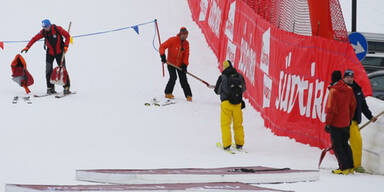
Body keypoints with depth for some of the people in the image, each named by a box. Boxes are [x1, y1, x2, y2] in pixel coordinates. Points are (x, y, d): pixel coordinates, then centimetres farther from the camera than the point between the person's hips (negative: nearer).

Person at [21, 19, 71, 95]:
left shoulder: (58, 29, -16)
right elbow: (34, 39, -9)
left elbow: (67, 36, -5)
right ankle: (50, 88, 2)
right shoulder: (43, 32, -9)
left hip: (59, 52, -3)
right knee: (48, 70, -5)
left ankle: (66, 87, 1)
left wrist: (66, 46, -15)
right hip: (50, 53, 3)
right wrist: (27, 47, -20)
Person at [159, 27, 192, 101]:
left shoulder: (186, 43, 1)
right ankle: (168, 93, 3)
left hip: (180, 64, 4)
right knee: (173, 78, -15)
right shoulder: (173, 40, -15)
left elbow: (186, 55, 2)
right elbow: (162, 46, -16)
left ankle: (188, 95, 3)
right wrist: (163, 56, -28)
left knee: (183, 79, -2)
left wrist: (184, 64, -9)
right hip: (171, 63, -4)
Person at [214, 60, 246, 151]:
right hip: (238, 103, 3)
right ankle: (239, 144, 17)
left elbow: (217, 91, 4)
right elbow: (244, 88, 15)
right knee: (238, 124, 14)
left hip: (226, 102, -3)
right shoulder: (239, 76, 3)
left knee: (225, 124, 4)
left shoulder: (222, 77, -4)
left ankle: (227, 145, -4)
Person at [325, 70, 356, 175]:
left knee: (337, 146, 0)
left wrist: (327, 123, -10)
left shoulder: (333, 91, -16)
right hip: (346, 123, 6)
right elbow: (353, 105, 11)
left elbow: (330, 109, -16)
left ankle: (344, 168, -3)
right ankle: (350, 167, 16)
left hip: (336, 123, -6)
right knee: (345, 144, 16)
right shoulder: (349, 90, 3)